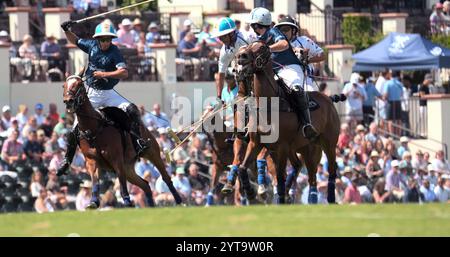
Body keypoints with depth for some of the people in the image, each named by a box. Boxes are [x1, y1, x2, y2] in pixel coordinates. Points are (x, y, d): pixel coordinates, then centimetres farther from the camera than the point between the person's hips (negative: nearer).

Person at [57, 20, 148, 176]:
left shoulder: (114, 52, -14)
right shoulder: (92, 45, -2)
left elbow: (124, 73, -27)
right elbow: (74, 41, 17)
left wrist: (104, 74, -33)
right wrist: (66, 30, -1)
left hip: (108, 93, -2)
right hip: (91, 94, 2)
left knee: (132, 110, -25)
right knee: (75, 129, -1)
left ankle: (138, 143, -15)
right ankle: (67, 160, 13)